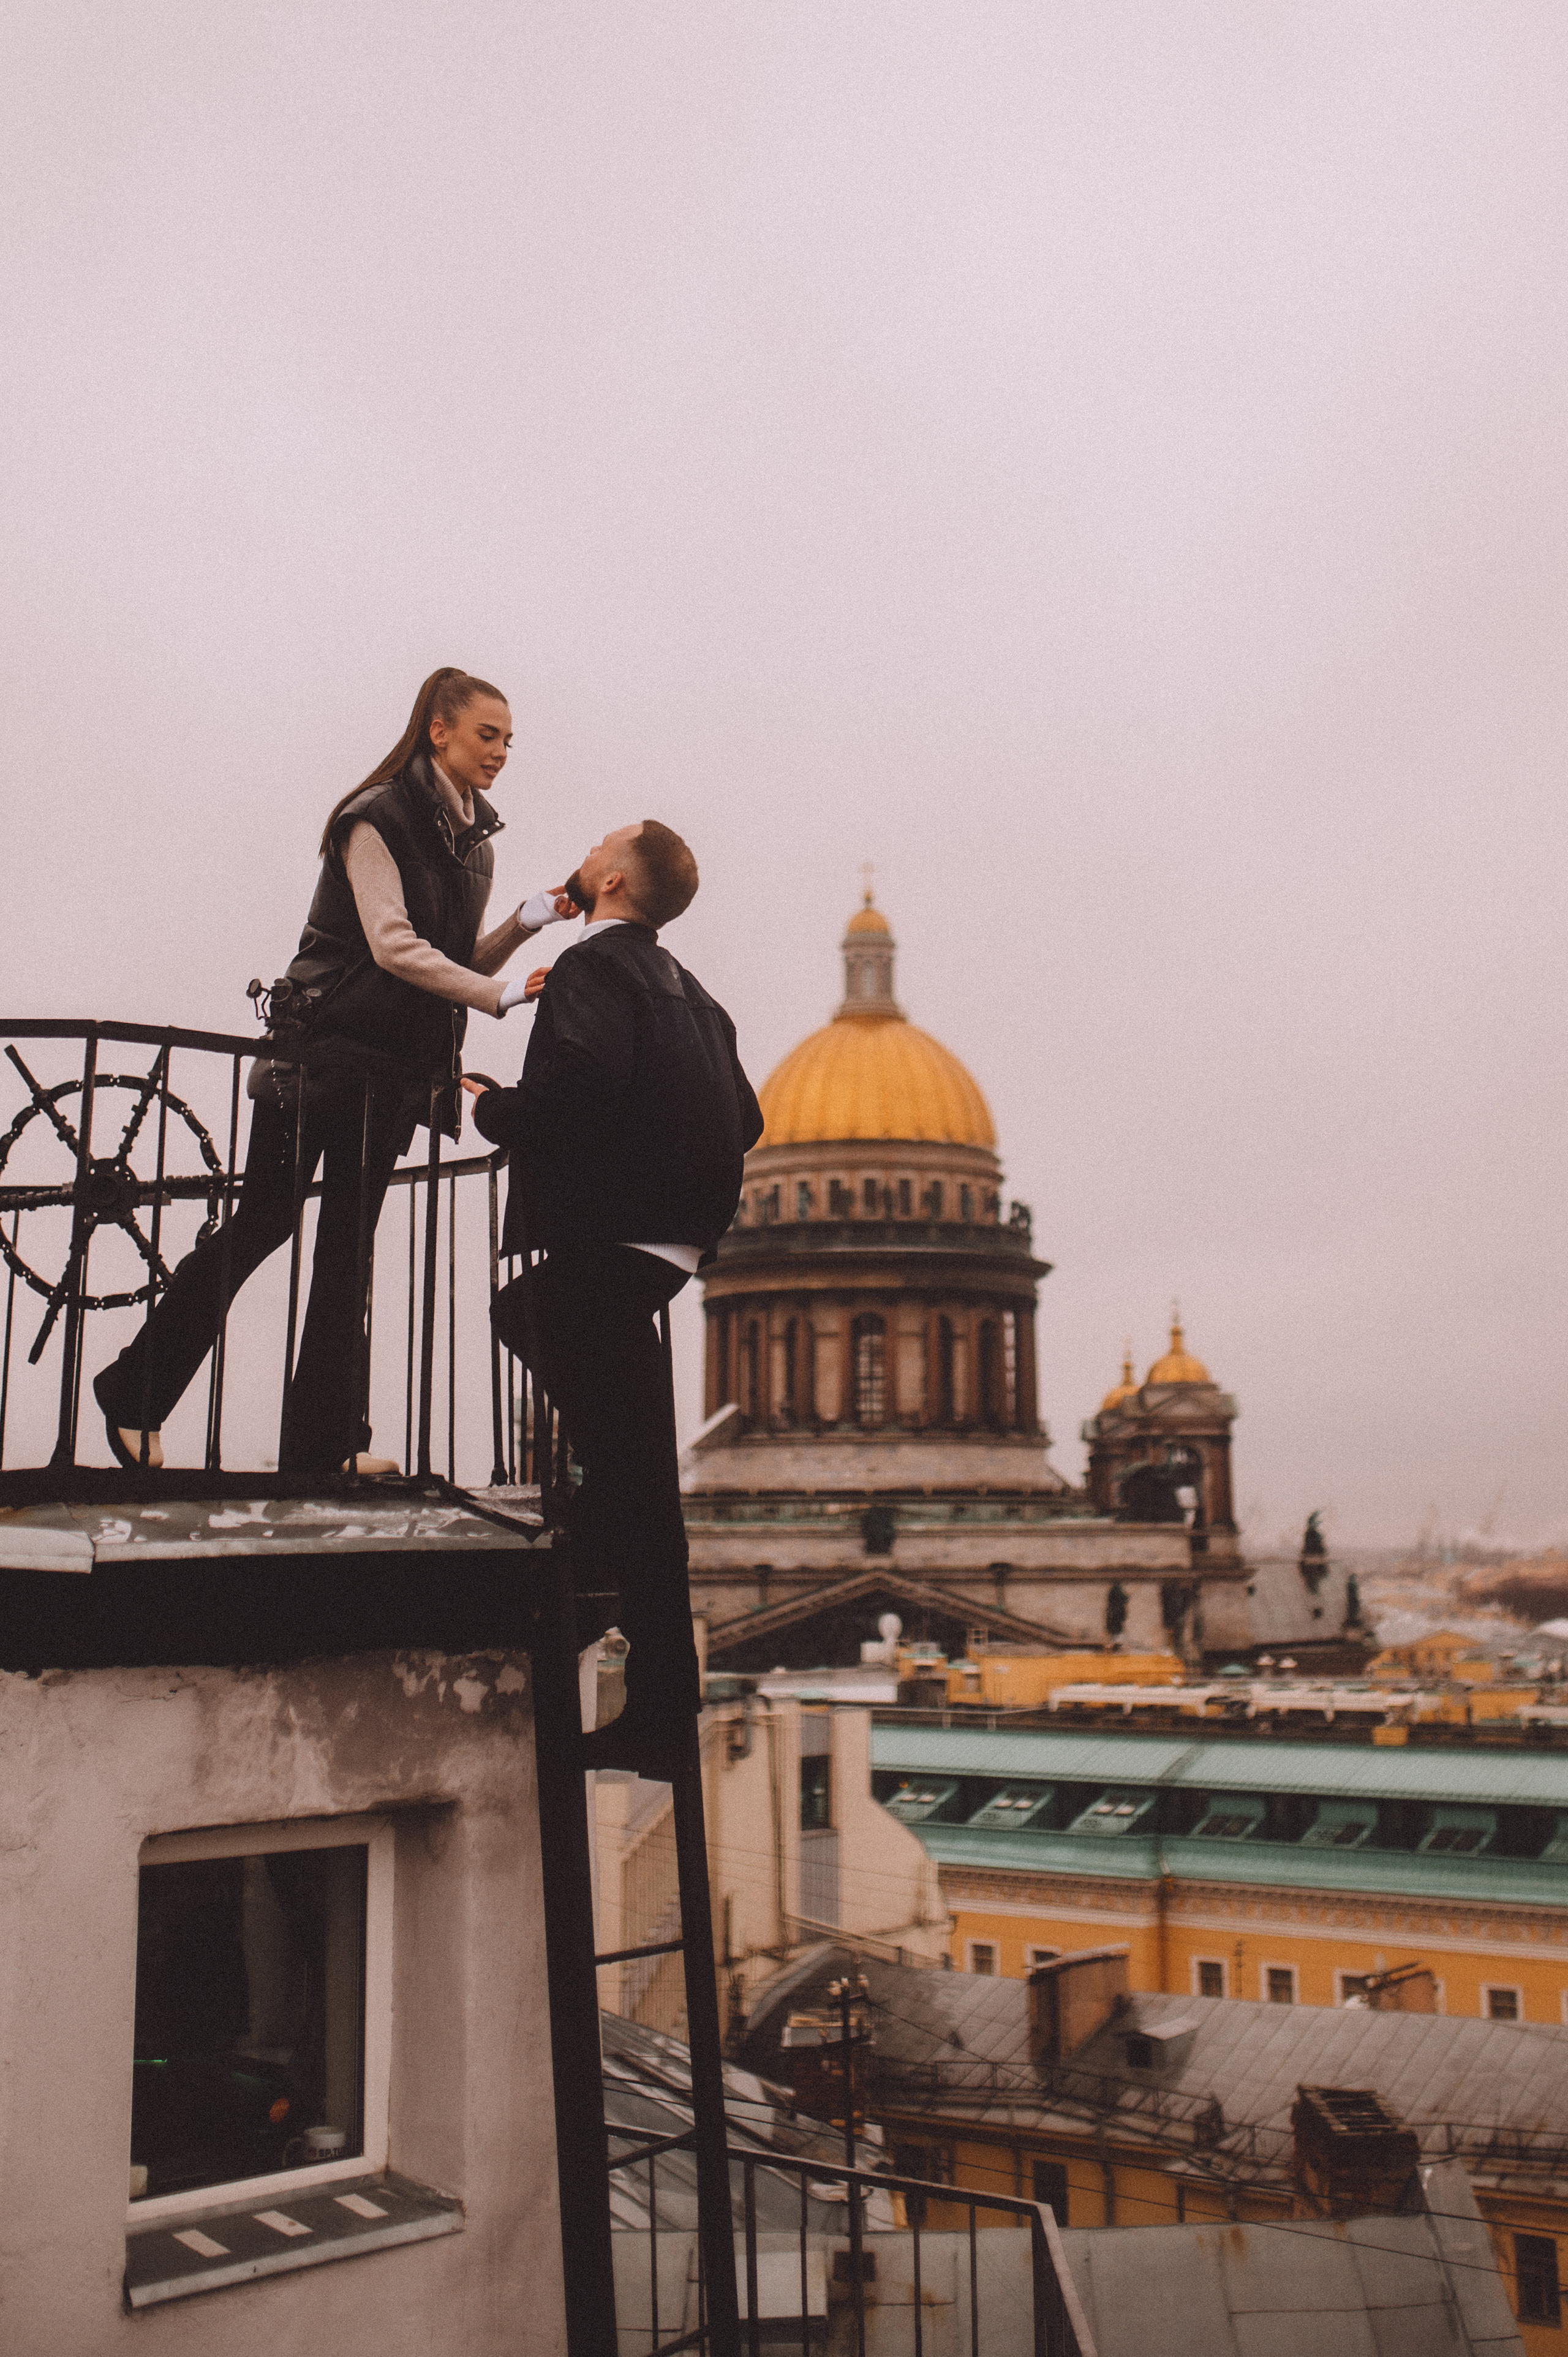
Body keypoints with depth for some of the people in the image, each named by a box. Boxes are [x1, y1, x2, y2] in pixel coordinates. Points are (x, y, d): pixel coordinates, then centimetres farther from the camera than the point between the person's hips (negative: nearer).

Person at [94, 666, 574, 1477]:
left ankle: (323, 1442, 10)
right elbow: (394, 946, -20)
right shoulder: (377, 819, -10)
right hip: (328, 1047, -7)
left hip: (398, 1068, 7)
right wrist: (501, 994, -24)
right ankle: (135, 1393, 14)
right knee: (261, 1225, -2)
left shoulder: (473, 840, 13)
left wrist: (522, 924, -4)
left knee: (348, 1248, 7)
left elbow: (461, 964, 12)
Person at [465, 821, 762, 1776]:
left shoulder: (593, 967, -9)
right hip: (670, 1241, 9)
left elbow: (574, 1087, -27)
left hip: (610, 1243, -9)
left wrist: (491, 1105, -8)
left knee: (635, 1474, -7)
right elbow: (743, 1120, 15)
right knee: (526, 1313, 31)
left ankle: (662, 1713, -3)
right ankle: (589, 1561, 29)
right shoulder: (687, 991, 16)